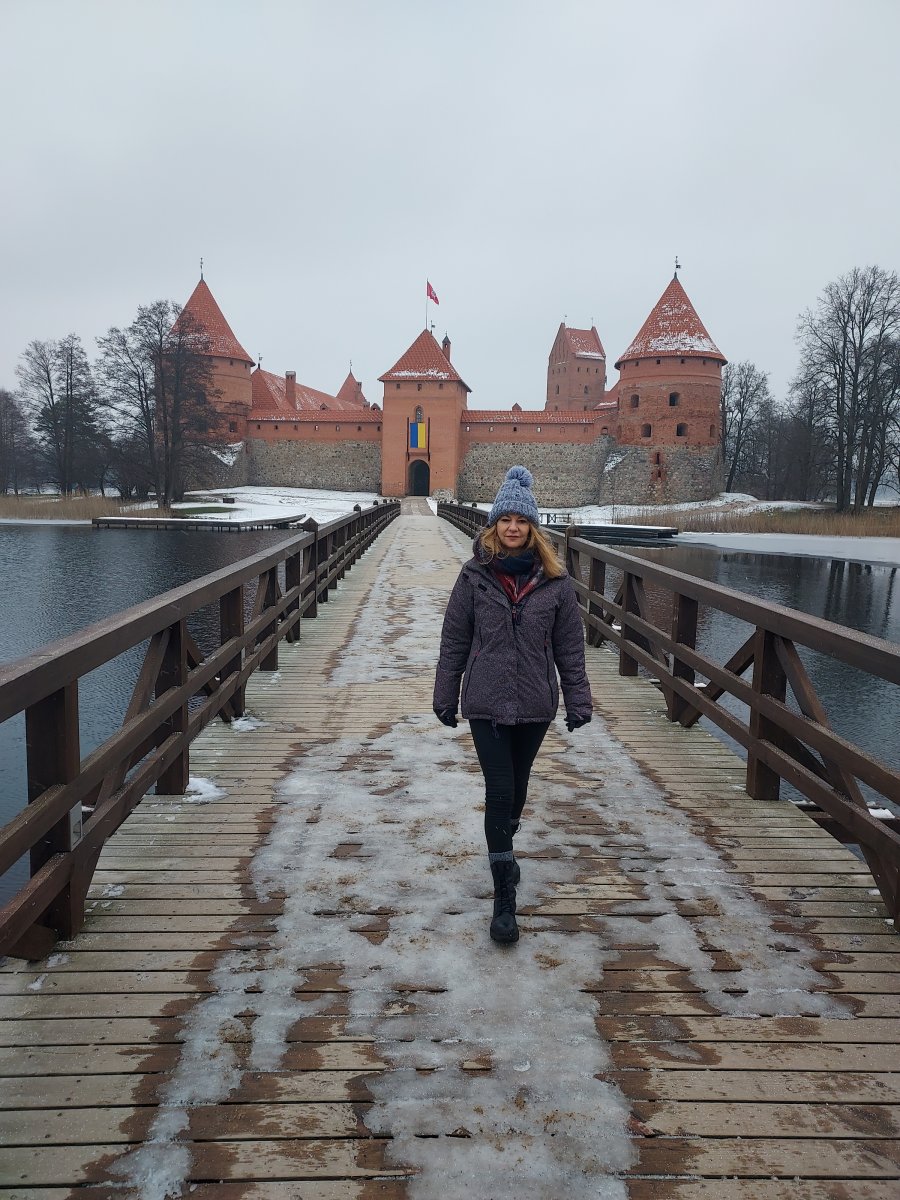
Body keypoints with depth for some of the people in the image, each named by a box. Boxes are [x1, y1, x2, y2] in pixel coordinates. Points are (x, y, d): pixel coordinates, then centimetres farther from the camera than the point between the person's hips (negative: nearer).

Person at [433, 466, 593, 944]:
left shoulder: (554, 581, -1)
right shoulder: (474, 576, -4)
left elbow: (569, 645, 3)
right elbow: (454, 641, 1)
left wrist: (578, 699, 3)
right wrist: (445, 696, 3)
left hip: (535, 703, 2)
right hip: (486, 703, -2)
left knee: (516, 785, 17)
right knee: (499, 790, -5)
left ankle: (503, 846, 47)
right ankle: (504, 899, 3)